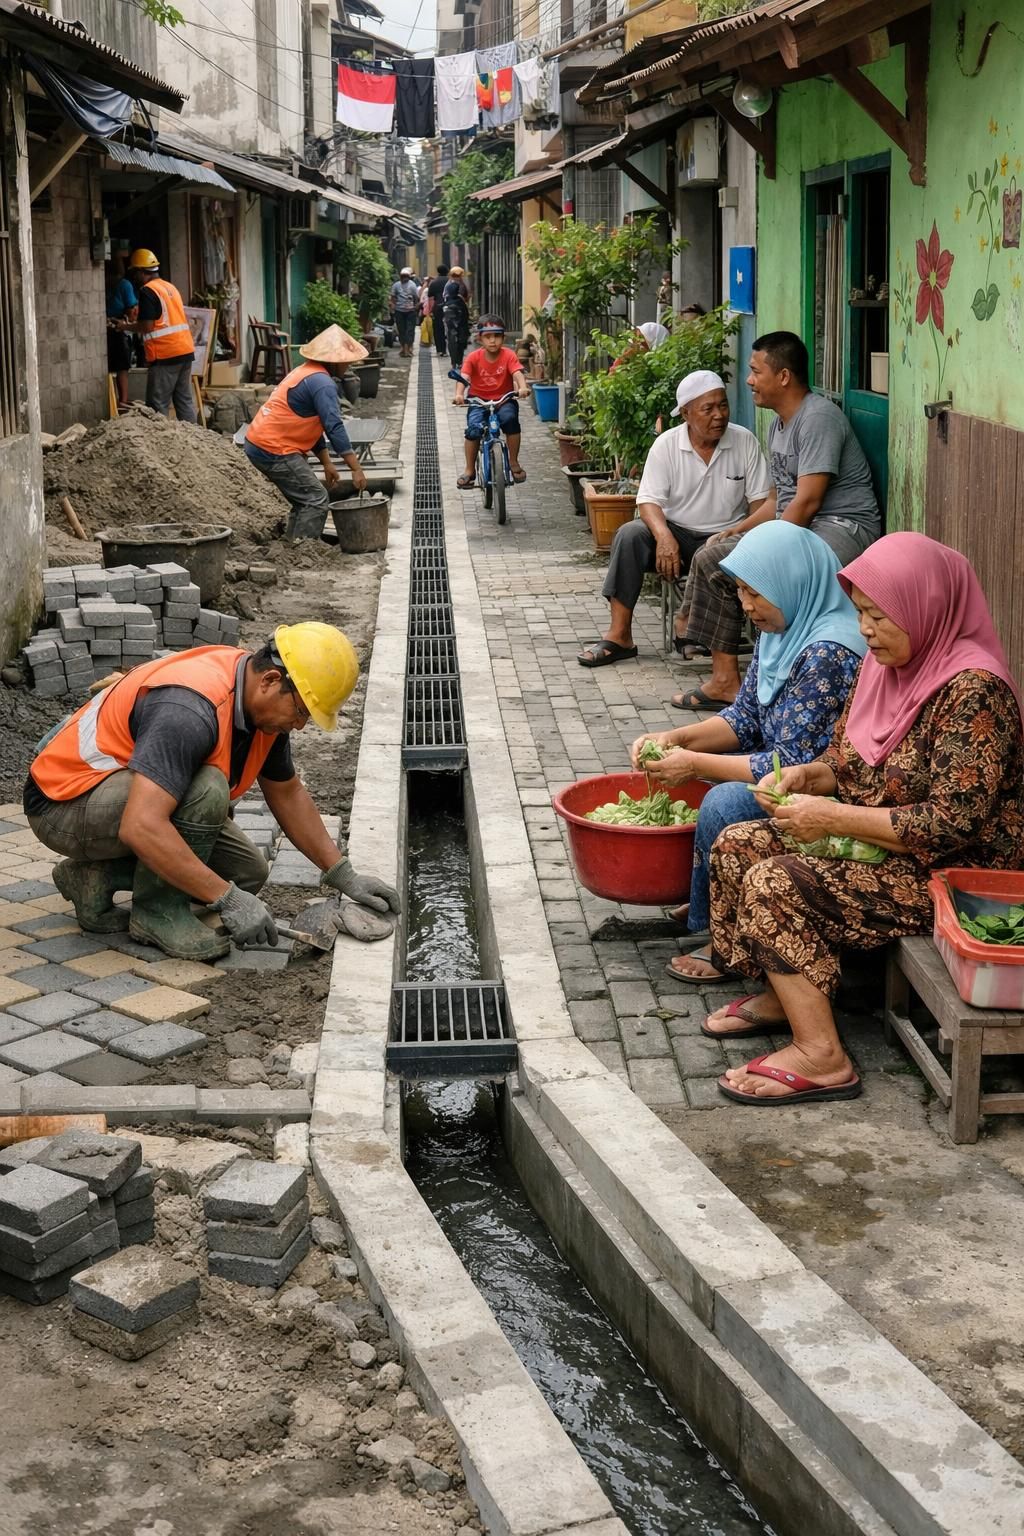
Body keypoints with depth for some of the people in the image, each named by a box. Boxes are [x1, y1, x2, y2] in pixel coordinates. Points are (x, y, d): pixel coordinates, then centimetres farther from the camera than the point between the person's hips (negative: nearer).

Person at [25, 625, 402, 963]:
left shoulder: (264, 704, -4)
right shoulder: (192, 710, -34)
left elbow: (287, 793, 12)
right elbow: (141, 827, -41)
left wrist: (343, 876, 10)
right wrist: (229, 899, -35)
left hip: (124, 793, 9)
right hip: (64, 802, -9)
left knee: (248, 871, 4)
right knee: (207, 788, -32)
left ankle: (99, 876, 9)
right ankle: (157, 910, -13)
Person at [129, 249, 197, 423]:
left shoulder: (147, 291, -9)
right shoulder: (170, 287, 16)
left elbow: (146, 327, -14)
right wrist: (136, 322, 22)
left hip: (165, 356, -8)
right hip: (186, 350, 8)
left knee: (157, 406, -4)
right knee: (185, 400, 10)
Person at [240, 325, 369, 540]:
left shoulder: (307, 373, 18)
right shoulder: (322, 383, -16)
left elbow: (315, 425, 22)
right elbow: (335, 428, -23)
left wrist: (327, 464, 20)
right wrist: (356, 469, -22)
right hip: (273, 449, -10)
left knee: (305, 500, 17)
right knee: (317, 500, -9)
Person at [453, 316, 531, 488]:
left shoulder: (508, 355, -7)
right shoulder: (474, 357, -7)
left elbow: (517, 373, -22)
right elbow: (463, 377, -18)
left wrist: (523, 387, -44)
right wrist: (459, 394, -38)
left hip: (504, 400, 0)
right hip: (479, 401, 0)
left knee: (510, 418, -31)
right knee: (474, 428, -25)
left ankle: (514, 462, -12)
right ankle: (470, 471, -8)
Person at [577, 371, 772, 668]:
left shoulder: (745, 442, -2)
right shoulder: (666, 445, -3)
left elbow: (760, 500, -1)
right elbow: (648, 501, -9)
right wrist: (664, 537, -30)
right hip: (675, 532, 1)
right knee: (629, 534, -28)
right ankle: (619, 635, -26)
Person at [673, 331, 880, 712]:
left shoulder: (818, 417, -14)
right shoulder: (779, 424, 18)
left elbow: (807, 501, -20)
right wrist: (735, 532, 9)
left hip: (843, 527, -11)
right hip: (797, 526, 11)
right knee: (712, 557, 1)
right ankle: (724, 679, -1)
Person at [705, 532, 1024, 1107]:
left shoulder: (973, 691, -24)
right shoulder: (885, 663, 5)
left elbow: (951, 823, -28)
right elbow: (848, 760, 18)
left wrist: (833, 817, -25)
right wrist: (804, 775, -5)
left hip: (947, 873, -10)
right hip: (875, 843, 10)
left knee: (775, 885, -23)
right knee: (738, 844, 1)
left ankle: (821, 1056, -19)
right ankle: (782, 996, 13)